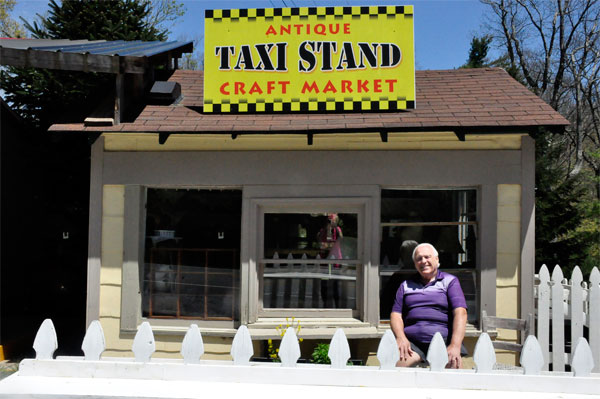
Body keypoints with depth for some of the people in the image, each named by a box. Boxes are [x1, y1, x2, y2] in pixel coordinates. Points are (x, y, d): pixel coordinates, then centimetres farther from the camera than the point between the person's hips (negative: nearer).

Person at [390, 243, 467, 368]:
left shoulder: (450, 281, 12)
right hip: (412, 342, 2)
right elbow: (396, 314, 14)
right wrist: (400, 337, -8)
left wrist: (455, 345, -17)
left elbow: (460, 313, -1)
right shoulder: (406, 285, 22)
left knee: (453, 365, -32)